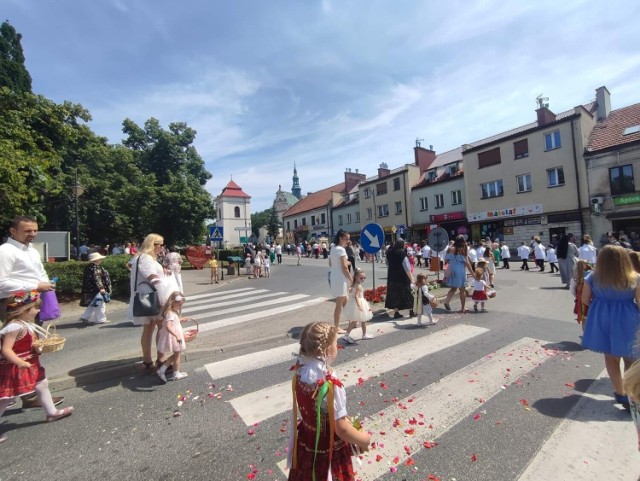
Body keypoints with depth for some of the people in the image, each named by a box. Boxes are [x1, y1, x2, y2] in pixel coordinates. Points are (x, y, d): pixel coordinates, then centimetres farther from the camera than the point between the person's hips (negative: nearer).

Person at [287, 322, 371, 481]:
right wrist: (363, 439, -8)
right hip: (328, 451, -5)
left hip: (305, 444, 6)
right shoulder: (330, 385, -34)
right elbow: (341, 429, -24)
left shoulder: (300, 373, -15)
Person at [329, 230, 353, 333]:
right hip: (340, 278, -10)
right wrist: (352, 279, -12)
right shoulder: (341, 249, -18)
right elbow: (344, 268, -21)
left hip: (334, 276, 10)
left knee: (345, 301, 20)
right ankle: (337, 327, 11)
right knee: (339, 304, 1)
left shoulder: (333, 248, 10)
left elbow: (330, 264, 17)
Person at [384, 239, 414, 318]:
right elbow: (407, 268, -19)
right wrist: (411, 278, -14)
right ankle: (411, 311, 18)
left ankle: (396, 312, 13)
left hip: (392, 277, 5)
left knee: (394, 294, 11)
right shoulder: (402, 254, -19)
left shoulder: (389, 253, -1)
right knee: (407, 294, 9)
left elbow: (387, 264, 13)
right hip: (402, 278, -5)